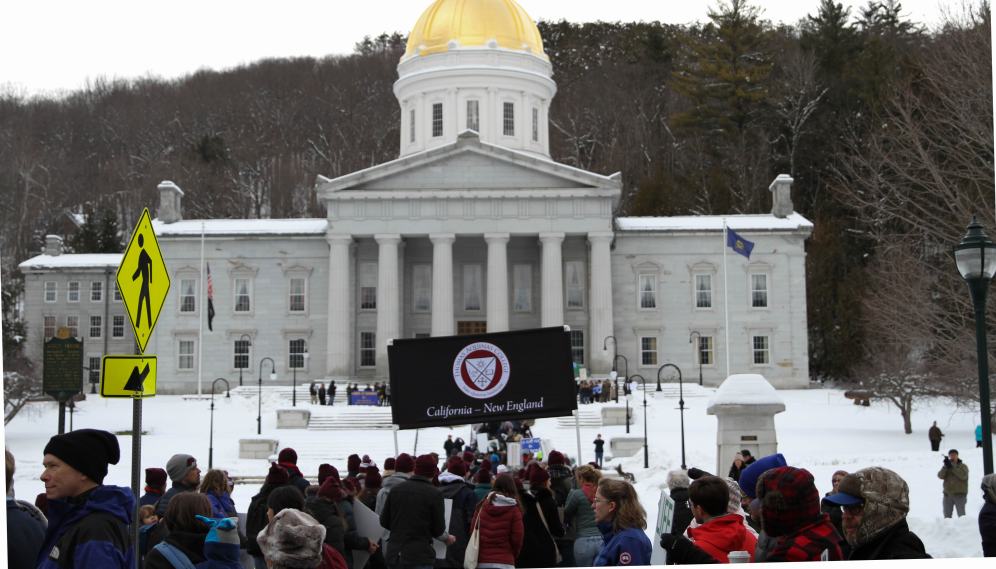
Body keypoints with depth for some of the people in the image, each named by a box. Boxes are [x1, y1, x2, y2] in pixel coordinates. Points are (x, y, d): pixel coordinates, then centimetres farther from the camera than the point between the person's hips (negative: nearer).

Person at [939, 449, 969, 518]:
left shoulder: (963, 466, 4)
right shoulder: (946, 467, 13)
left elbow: (963, 476, -16)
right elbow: (940, 476, -4)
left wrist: (952, 467, -19)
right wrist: (945, 466, -18)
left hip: (959, 494, -4)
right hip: (948, 494, 4)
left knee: (961, 515, -4)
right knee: (947, 515, 7)